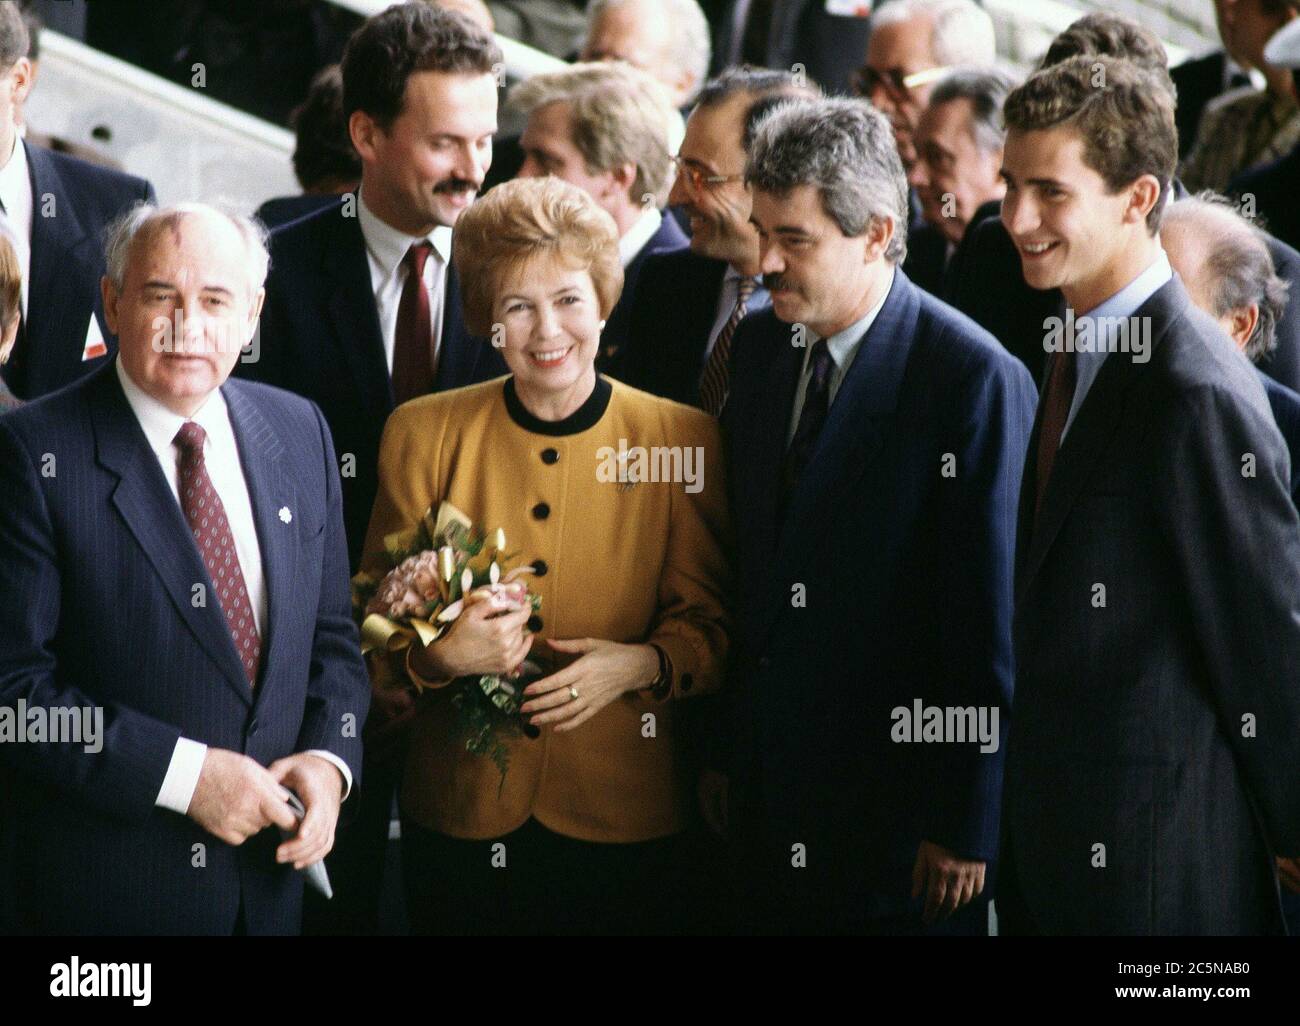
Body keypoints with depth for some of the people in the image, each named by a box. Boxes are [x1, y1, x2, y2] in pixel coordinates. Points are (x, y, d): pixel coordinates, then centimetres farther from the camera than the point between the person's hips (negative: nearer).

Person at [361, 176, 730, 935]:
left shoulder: (681, 440, -1)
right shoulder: (424, 435, 1)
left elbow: (710, 624, 3)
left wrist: (641, 665, -18)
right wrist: (436, 656, -16)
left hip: (625, 818, -1)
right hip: (459, 815, 1)